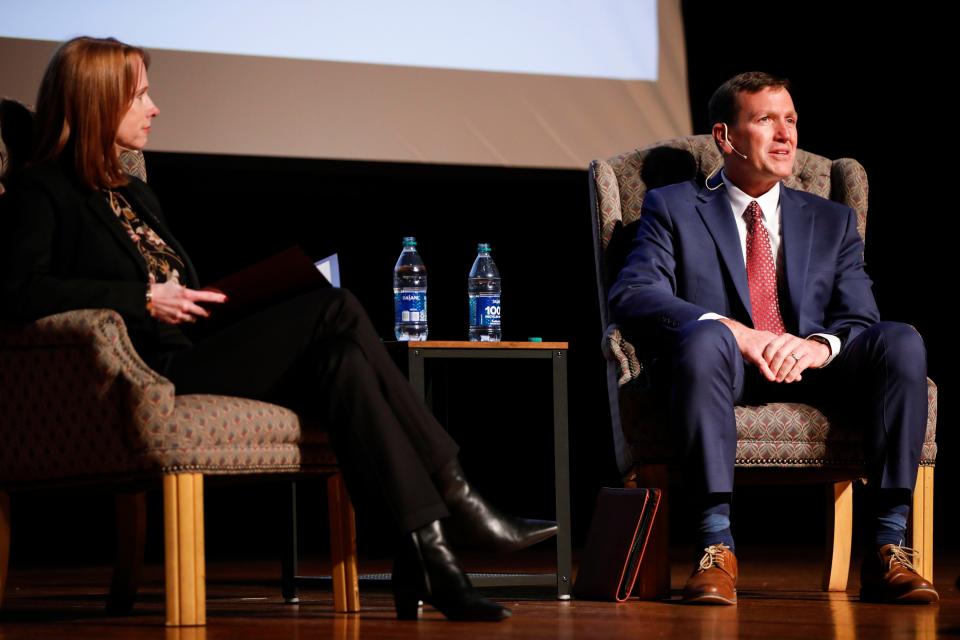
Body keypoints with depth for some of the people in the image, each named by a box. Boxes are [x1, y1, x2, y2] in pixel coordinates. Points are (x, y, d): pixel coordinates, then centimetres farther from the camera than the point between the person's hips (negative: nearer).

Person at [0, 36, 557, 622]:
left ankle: (426, 552, -31)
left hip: (188, 361, 8)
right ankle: (455, 498, -20)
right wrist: (144, 299, -17)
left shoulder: (135, 195, 28)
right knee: (335, 311, -23)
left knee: (340, 357, -22)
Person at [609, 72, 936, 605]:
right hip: (725, 370, -3)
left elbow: (861, 321, 9)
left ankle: (887, 549, -29)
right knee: (705, 338, -38)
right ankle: (716, 545, -39)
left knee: (901, 342, -26)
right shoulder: (673, 208, 13)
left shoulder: (832, 221, 22)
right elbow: (631, 295, -4)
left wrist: (821, 345, -18)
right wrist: (732, 330, -21)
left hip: (809, 375, 3)